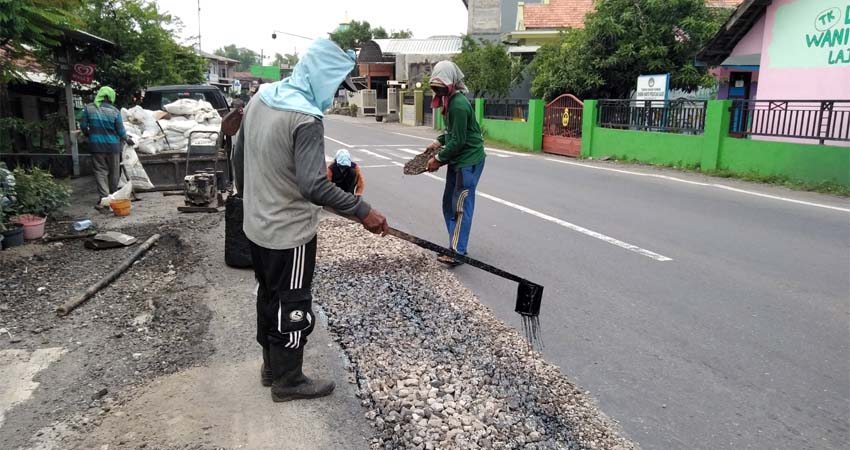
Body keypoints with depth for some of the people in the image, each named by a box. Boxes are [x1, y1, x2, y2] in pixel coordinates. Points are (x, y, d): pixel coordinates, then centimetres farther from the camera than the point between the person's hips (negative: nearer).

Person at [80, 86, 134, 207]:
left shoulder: (88, 108, -4)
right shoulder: (115, 111, -8)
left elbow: (83, 126, 1)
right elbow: (120, 131, -4)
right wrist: (127, 140, 15)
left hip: (96, 145, 1)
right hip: (112, 145, -1)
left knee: (100, 171, 4)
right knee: (113, 172, 13)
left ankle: (104, 198, -7)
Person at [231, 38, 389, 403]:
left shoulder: (261, 97, 2)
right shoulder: (305, 118, -26)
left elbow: (238, 155, 11)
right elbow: (314, 186, -33)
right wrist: (363, 212, -27)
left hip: (256, 225, 9)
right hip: (289, 232, -9)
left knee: (268, 296, 22)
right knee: (292, 307, 8)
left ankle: (271, 366, 38)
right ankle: (288, 381, 24)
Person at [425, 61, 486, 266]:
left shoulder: (459, 105, -21)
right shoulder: (450, 101, 10)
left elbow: (458, 140, -22)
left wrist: (438, 159, -14)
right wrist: (439, 141, 8)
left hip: (469, 160, -10)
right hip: (457, 160, 10)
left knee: (460, 206, -8)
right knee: (449, 204, 13)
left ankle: (457, 252, -3)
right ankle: (456, 245, 22)